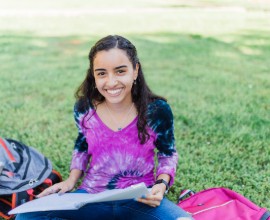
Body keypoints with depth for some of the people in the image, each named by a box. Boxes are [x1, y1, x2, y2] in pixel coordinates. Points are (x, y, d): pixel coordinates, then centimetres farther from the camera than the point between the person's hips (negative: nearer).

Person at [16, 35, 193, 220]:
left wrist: (162, 183, -15)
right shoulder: (84, 108, -6)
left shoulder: (157, 110, -12)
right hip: (92, 196, 2)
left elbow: (168, 154, 4)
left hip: (141, 200, -2)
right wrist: (72, 180, -1)